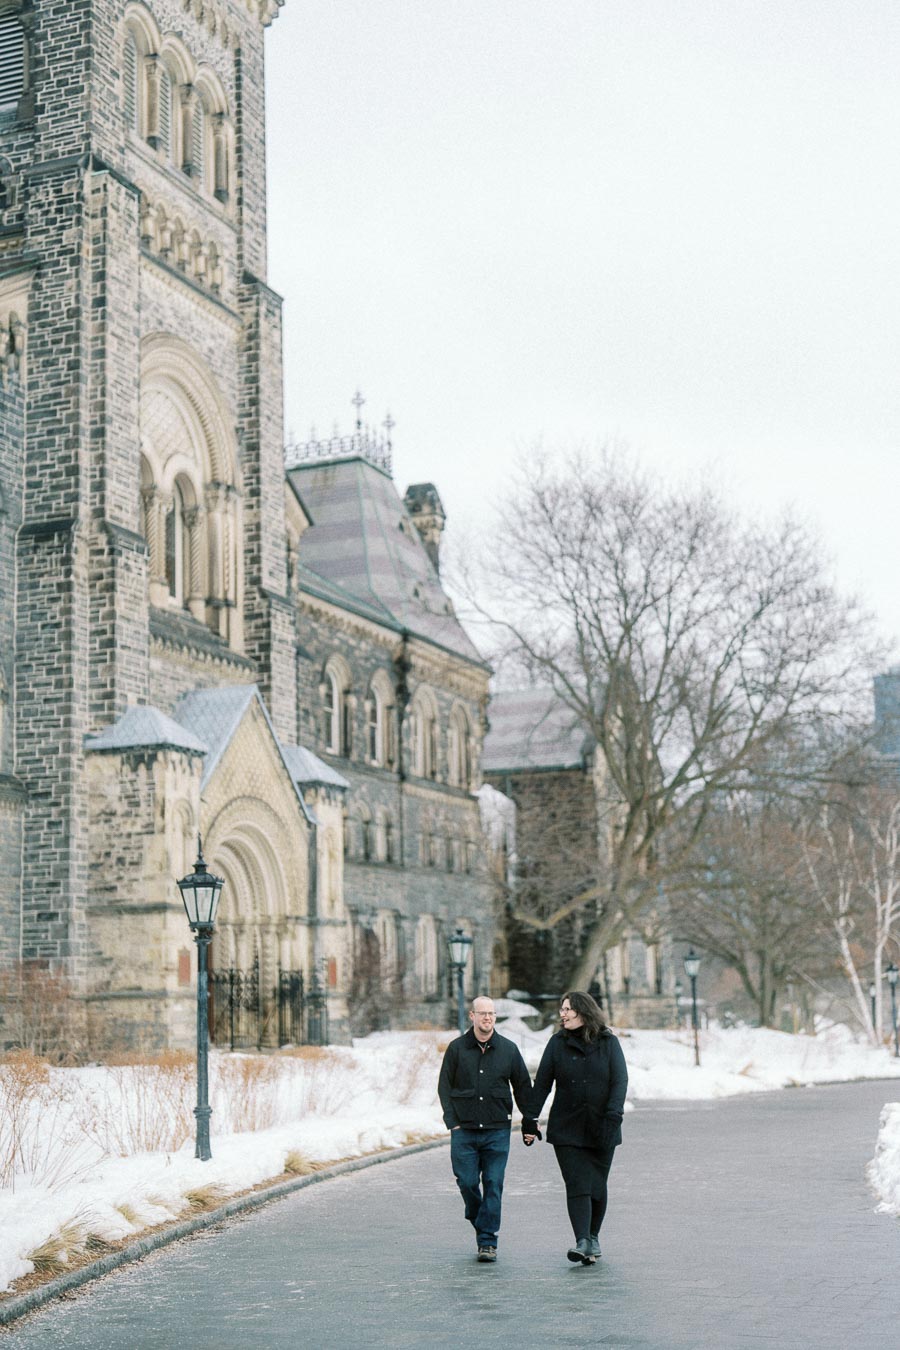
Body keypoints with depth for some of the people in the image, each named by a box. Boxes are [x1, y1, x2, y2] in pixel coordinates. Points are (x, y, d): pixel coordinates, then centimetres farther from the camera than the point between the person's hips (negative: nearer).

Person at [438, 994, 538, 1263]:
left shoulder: (508, 1049, 5)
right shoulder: (456, 1048, 3)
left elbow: (523, 1088, 12)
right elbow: (444, 1087, 7)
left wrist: (529, 1122, 8)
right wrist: (452, 1121, -1)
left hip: (497, 1130, 0)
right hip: (464, 1130, 0)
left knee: (493, 1186, -3)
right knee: (467, 1182, 0)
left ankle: (487, 1241, 3)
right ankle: (478, 1221, 28)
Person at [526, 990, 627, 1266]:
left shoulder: (608, 1042, 1)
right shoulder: (557, 1043, 4)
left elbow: (620, 1080, -5)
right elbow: (542, 1083, 5)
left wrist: (613, 1114, -18)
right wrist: (530, 1118, 0)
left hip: (601, 1129, 0)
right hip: (567, 1128, 0)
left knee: (597, 1186, 7)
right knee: (577, 1185, -10)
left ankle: (593, 1237, 25)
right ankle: (582, 1243, -16)